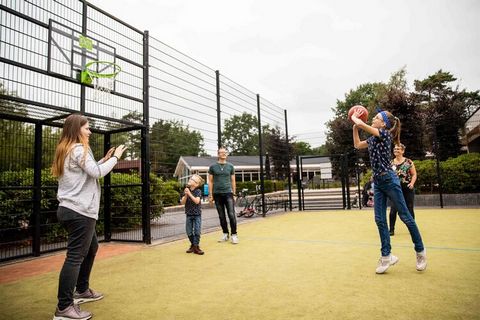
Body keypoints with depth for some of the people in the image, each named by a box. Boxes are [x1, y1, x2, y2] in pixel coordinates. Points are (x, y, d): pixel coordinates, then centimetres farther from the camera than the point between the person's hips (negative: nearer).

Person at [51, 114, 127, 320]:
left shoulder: (66, 150, 18)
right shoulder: (79, 149, -11)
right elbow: (96, 173, -17)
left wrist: (104, 160, 14)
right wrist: (115, 157, -6)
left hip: (71, 209, 11)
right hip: (80, 211, -11)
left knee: (91, 247, 22)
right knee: (75, 256, -7)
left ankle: (82, 290, 33)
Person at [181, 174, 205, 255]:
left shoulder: (198, 191, -11)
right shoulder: (186, 190, 0)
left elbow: (197, 201, -25)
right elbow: (182, 202, -5)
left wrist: (189, 194, -28)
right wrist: (186, 195, -21)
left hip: (197, 214, -4)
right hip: (189, 214, 4)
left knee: (197, 231, -4)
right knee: (189, 232, 7)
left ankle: (196, 246, 5)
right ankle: (192, 244, 24)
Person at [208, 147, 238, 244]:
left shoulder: (230, 166, 8)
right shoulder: (213, 167, 5)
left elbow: (233, 181, 10)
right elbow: (210, 181, 6)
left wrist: (234, 194, 5)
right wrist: (210, 195, 1)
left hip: (228, 193, 0)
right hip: (217, 194, 1)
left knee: (231, 215, -7)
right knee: (221, 216, 8)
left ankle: (234, 235, 2)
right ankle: (225, 234, 19)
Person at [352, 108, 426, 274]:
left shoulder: (384, 134, -10)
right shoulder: (373, 139, 14)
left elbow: (361, 124, -17)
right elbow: (357, 145, 28)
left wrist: (354, 118, 3)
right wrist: (354, 126, 22)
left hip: (389, 180, -8)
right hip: (378, 182, 8)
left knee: (405, 216, 2)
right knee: (380, 219, 4)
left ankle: (420, 252, 19)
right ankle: (386, 256, 10)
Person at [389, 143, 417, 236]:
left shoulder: (408, 162, 0)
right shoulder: (391, 163, 5)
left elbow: (414, 174, 1)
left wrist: (412, 183, -15)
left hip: (408, 189, 0)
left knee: (409, 209, 8)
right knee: (393, 210, -8)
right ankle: (391, 229, -2)